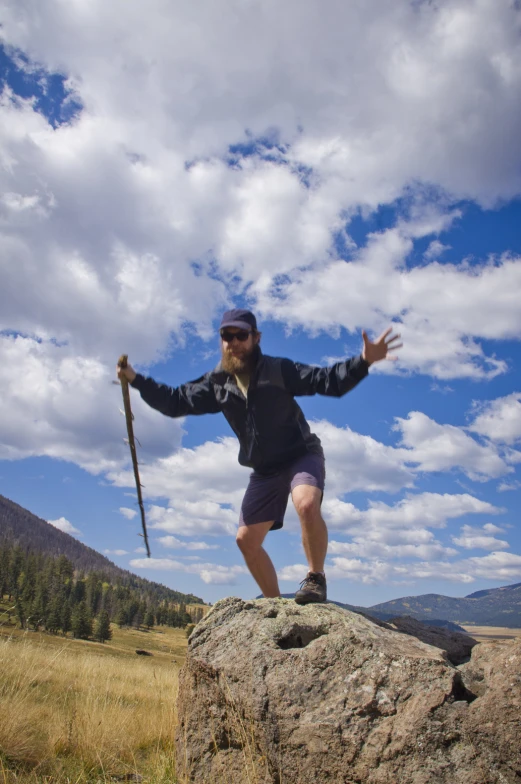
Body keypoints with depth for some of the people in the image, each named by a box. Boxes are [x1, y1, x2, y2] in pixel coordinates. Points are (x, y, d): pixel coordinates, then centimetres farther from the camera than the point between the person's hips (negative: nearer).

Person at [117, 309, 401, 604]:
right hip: (265, 471, 5)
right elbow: (175, 402, 7)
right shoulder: (217, 383, 0)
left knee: (307, 505, -36)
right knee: (247, 540, 4)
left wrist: (363, 361, -37)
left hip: (302, 456, -5)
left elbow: (329, 381, -20)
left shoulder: (279, 370, -14)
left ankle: (316, 578, -15)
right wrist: (136, 379, 0)